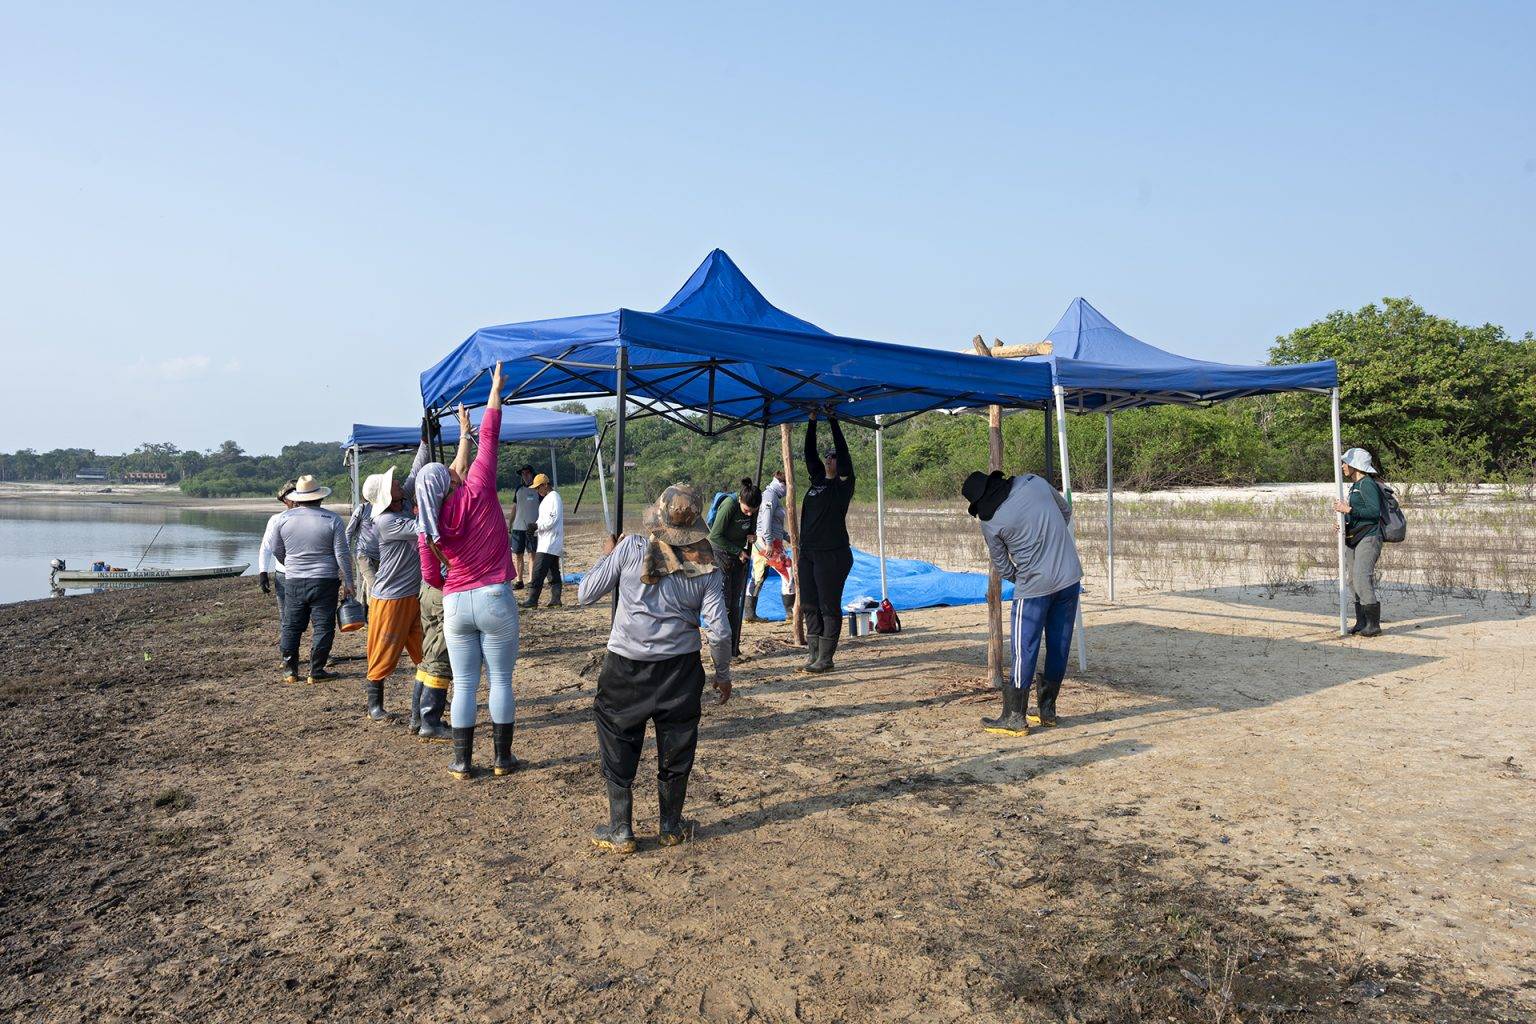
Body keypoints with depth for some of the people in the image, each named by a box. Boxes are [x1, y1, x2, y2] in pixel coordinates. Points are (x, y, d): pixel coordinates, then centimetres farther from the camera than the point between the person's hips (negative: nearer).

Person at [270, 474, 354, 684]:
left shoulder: (283, 518, 0)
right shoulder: (332, 519, -7)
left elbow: (276, 551, 12)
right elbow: (342, 554, -8)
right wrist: (347, 582, 0)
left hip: (293, 582, 3)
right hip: (325, 581, -2)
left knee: (291, 626, 13)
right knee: (323, 626, 4)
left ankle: (291, 671, 18)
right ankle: (316, 671, 5)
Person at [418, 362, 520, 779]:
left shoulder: (430, 526, 0)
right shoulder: (477, 493, -9)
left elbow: (431, 577, 7)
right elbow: (489, 439, -5)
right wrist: (496, 389, 4)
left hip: (456, 605, 3)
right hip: (495, 600, -2)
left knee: (464, 684, 9)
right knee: (501, 680, 7)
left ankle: (462, 761, 12)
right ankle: (503, 758, 13)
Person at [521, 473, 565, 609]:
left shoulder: (554, 497, -12)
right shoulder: (546, 498, 19)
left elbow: (552, 519, -19)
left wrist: (537, 525, -15)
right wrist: (537, 524, 6)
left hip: (550, 542, -11)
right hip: (546, 541, 11)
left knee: (538, 571, -13)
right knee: (553, 571, 10)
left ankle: (532, 600, -14)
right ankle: (555, 599, 13)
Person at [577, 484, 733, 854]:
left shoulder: (631, 547, -10)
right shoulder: (705, 566, -5)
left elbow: (585, 594, -4)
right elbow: (719, 630, -6)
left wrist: (605, 557, 12)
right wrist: (723, 673, 9)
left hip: (626, 665, -1)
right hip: (680, 668, 1)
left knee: (619, 746, 12)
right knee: (676, 746, 15)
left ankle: (620, 831, 18)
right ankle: (671, 826, 27)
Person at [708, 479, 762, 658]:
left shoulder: (753, 510, -4)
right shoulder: (729, 505, -23)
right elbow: (715, 536, -20)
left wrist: (751, 536, -9)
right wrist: (739, 551, -15)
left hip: (739, 556, 6)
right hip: (720, 554, -6)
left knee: (736, 604, 6)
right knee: (723, 603, -8)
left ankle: (734, 648, 12)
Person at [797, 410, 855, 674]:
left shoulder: (843, 484, -3)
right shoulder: (817, 479, 15)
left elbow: (843, 451, -11)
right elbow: (810, 452, 15)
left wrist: (833, 420, -8)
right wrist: (812, 422, 12)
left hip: (833, 554, -7)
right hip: (808, 553, 7)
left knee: (829, 607, -3)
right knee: (809, 605, 9)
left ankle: (825, 659, 0)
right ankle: (813, 652, 17)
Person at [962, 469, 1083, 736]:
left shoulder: (991, 524, -10)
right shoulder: (1034, 482, 0)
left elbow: (1004, 569, 1)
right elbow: (1066, 511, 16)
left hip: (1034, 587, -5)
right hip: (1070, 578, 6)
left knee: (1025, 650, 3)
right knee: (1059, 646, 13)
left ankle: (1015, 719, 10)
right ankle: (1047, 710, 26)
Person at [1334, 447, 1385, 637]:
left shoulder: (1368, 484, -11)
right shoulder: (1354, 486, 19)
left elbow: (1375, 511, -21)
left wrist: (1348, 509, -19)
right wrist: (1344, 523, 8)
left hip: (1368, 538, -10)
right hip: (1352, 539, 10)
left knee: (1362, 579, -15)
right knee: (1353, 581, 9)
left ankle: (1374, 625, -10)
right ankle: (1361, 623, 14)